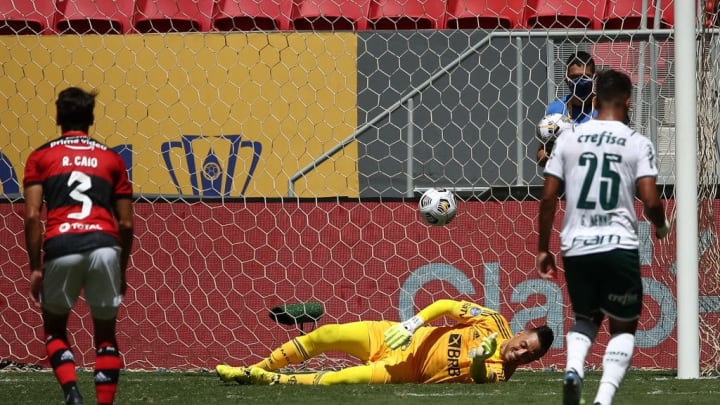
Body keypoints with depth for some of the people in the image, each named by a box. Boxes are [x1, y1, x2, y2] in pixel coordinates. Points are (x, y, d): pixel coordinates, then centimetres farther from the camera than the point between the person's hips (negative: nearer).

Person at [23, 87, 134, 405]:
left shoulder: (41, 157, 14)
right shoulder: (111, 159, 18)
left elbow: (32, 216, 3)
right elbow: (126, 224, 15)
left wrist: (35, 268, 8)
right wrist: (122, 270, 26)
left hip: (61, 247, -1)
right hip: (105, 246, 1)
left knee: (54, 328, 17)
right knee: (105, 333, 16)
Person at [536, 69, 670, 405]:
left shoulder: (568, 140, 4)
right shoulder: (638, 143, -2)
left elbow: (548, 198, 4)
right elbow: (650, 201, -9)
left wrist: (543, 249, 13)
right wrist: (661, 226, 14)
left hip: (576, 248, 2)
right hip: (619, 247, -2)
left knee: (586, 318, 25)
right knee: (623, 327, 14)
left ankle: (573, 369, -6)